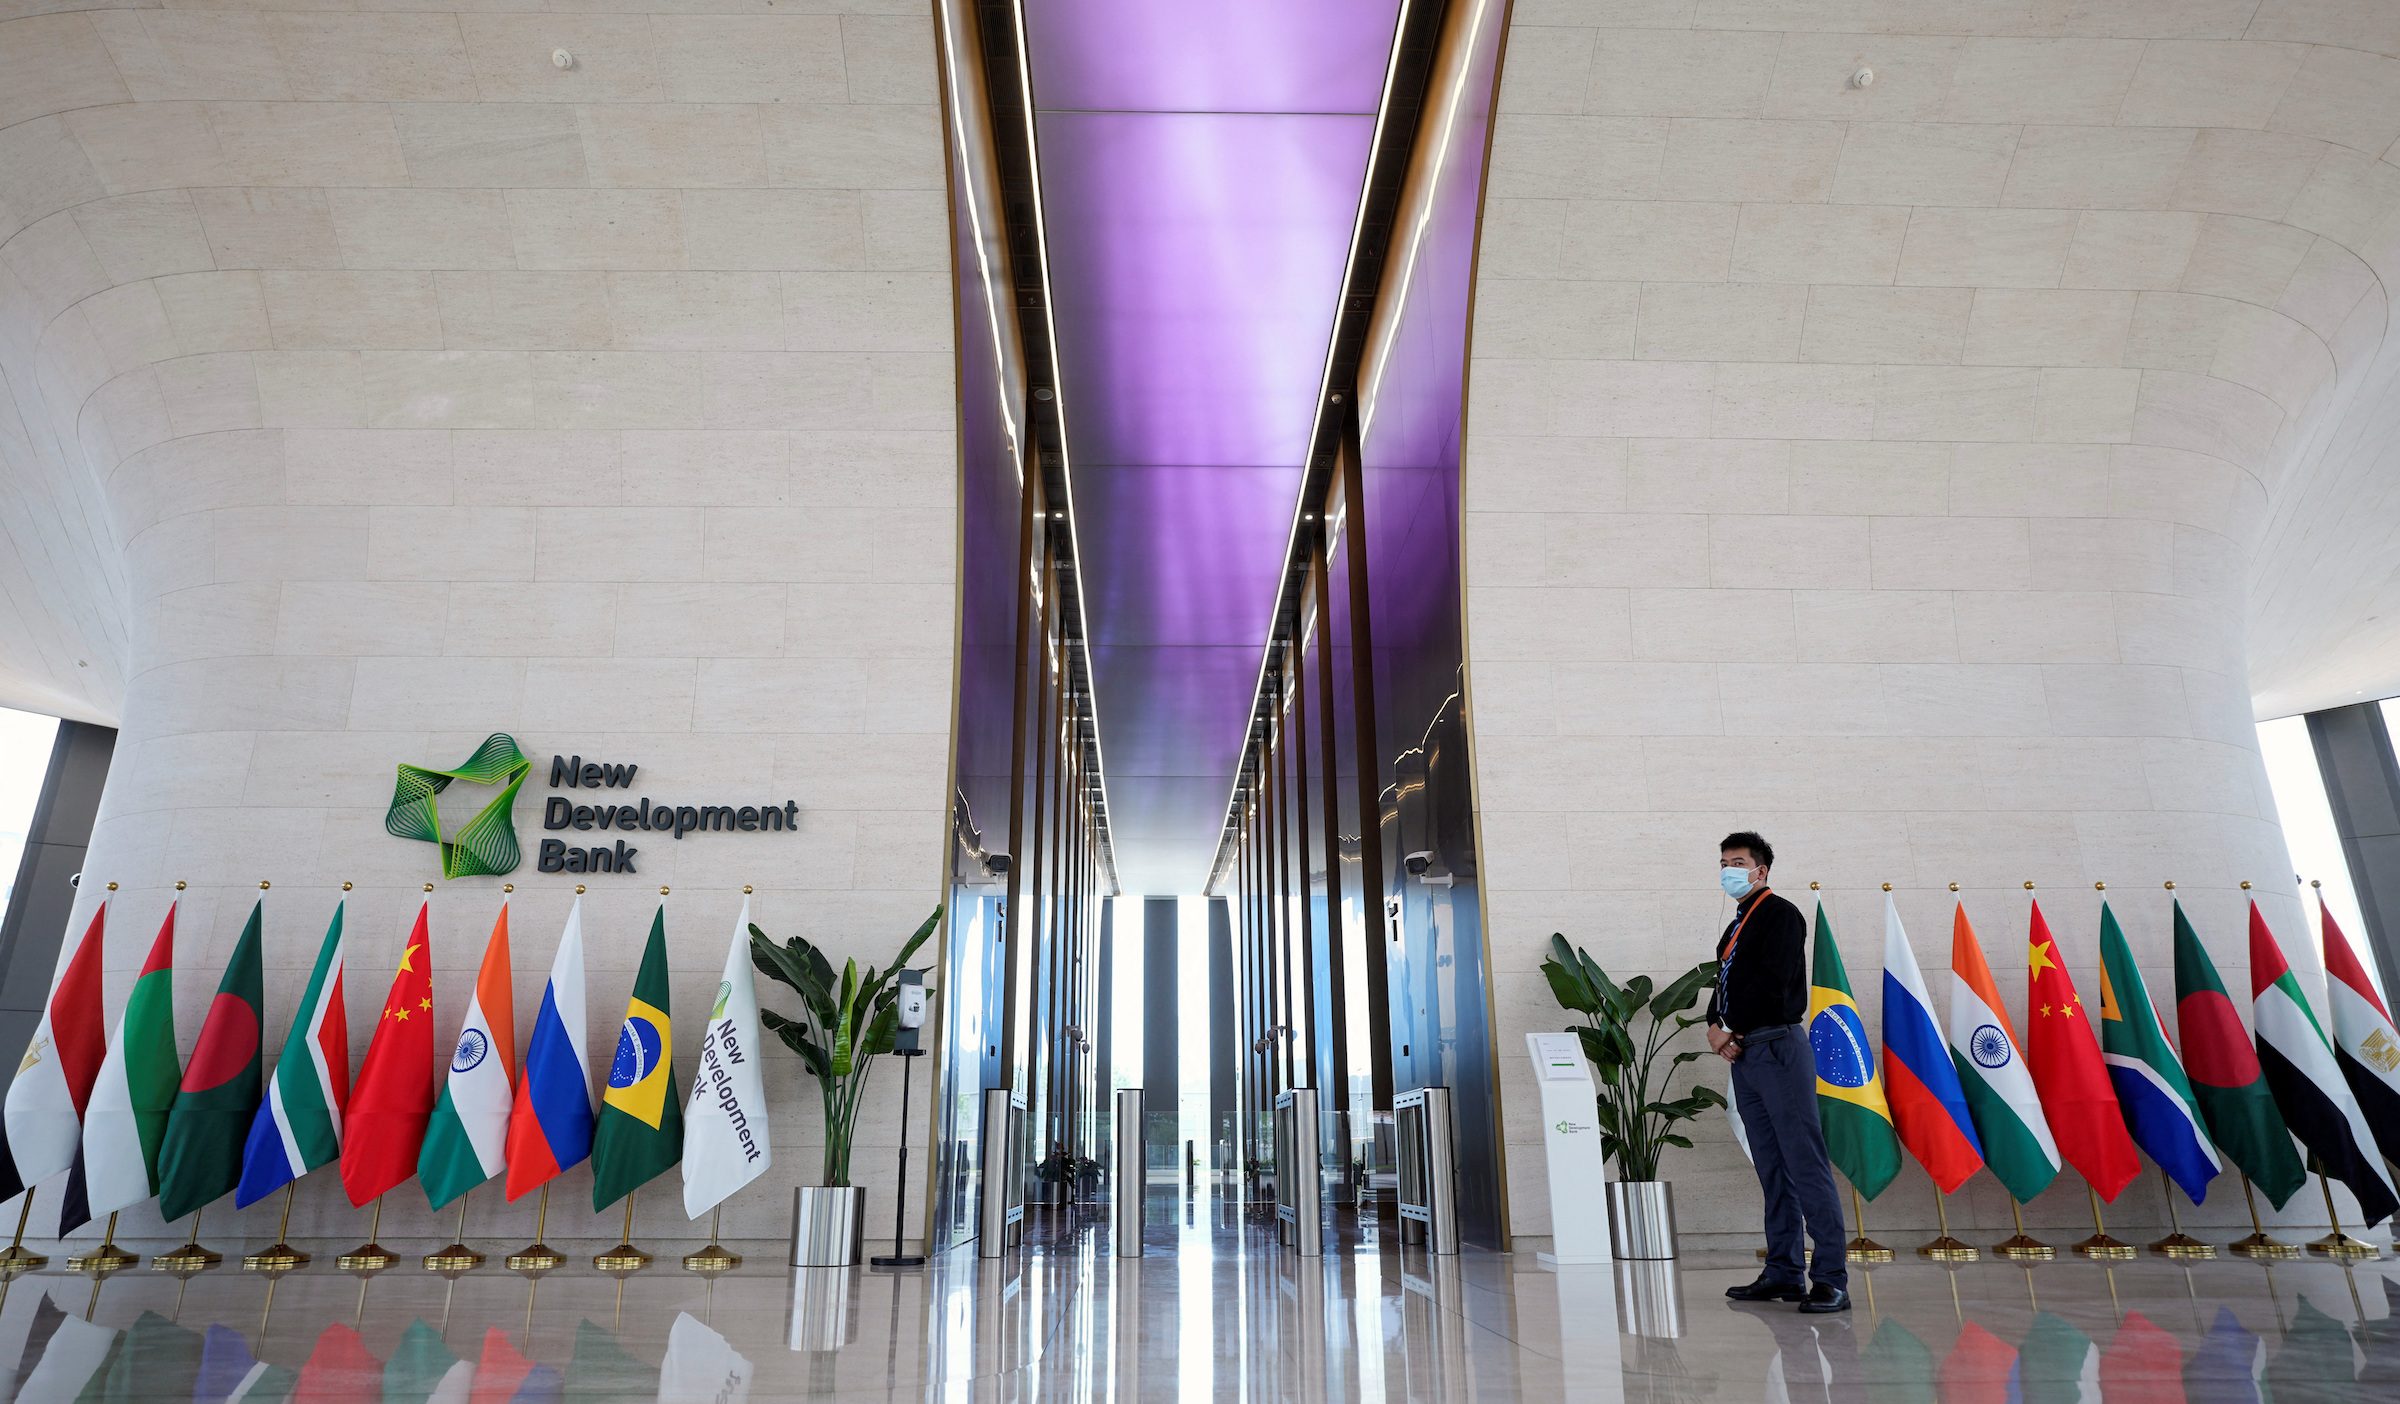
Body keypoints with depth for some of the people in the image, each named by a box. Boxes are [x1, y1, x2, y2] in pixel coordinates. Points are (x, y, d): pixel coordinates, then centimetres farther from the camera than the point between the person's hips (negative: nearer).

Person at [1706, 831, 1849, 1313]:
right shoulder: (1735, 928, 21)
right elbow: (1724, 984, 21)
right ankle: (1784, 1273, 16)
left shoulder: (1780, 914, -5)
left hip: (1778, 1048, -9)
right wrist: (1715, 1027, 2)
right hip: (1743, 1055, 9)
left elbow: (1772, 981, -16)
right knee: (1771, 1169, 10)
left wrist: (1732, 1030, -9)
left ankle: (1832, 1278, -5)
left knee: (1806, 1164, -8)